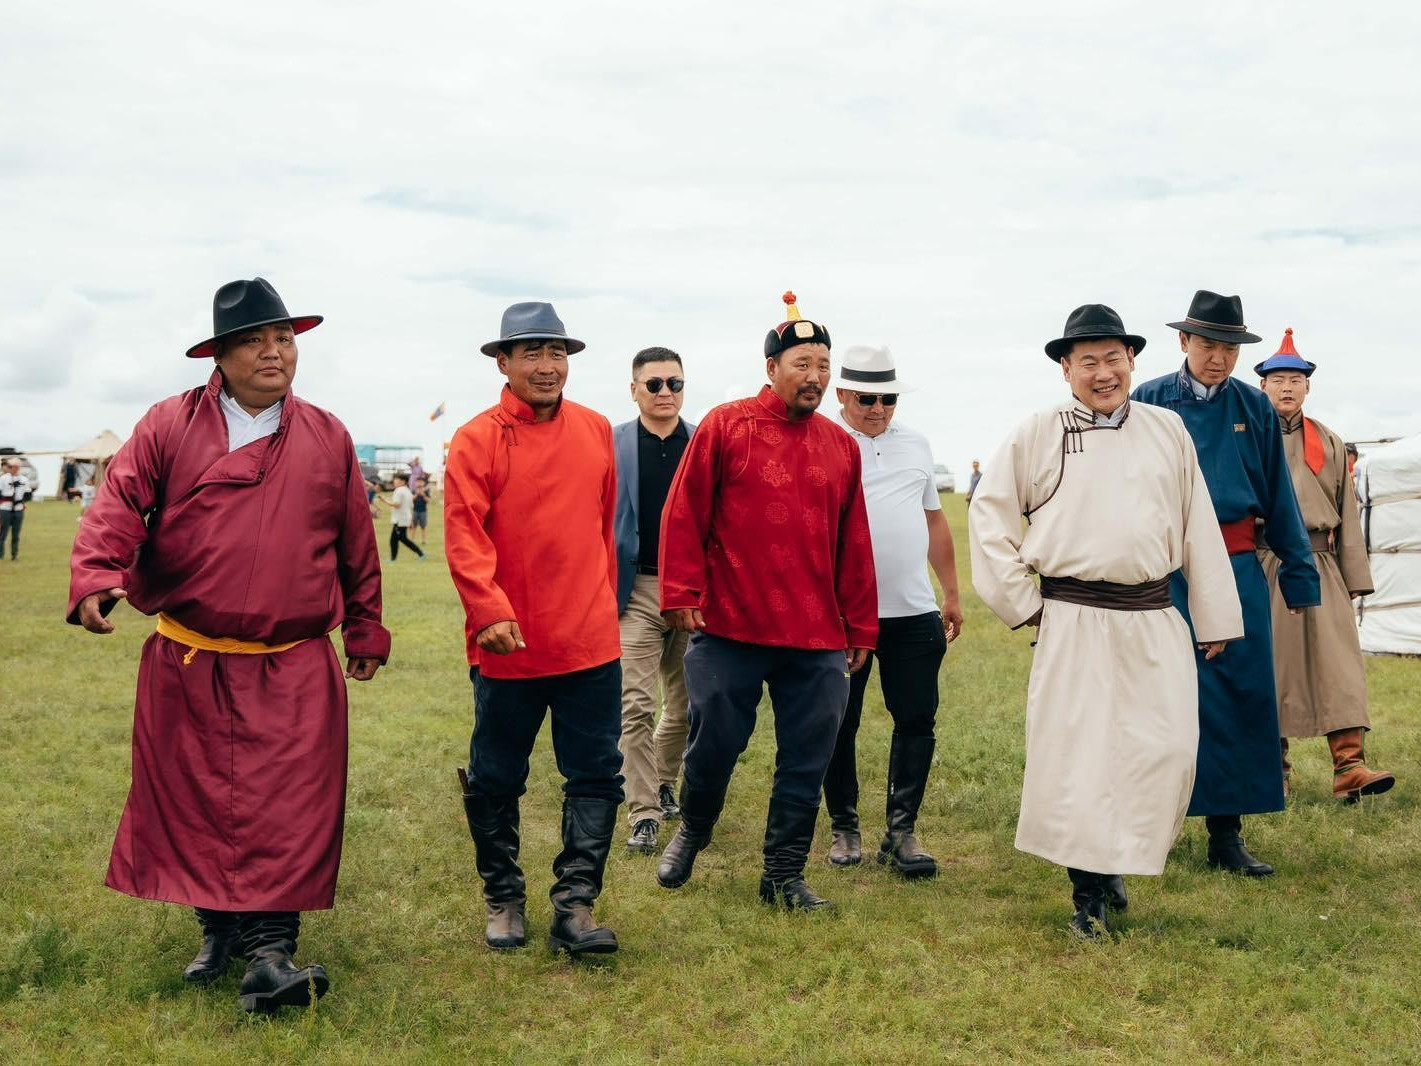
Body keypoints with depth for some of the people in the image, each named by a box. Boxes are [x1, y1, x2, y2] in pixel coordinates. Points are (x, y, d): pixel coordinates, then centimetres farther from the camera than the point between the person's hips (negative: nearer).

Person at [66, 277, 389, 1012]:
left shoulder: (328, 439, 8)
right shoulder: (169, 427, 1)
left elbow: (356, 547, 14)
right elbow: (118, 504, -9)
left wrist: (365, 632, 18)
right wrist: (97, 578, -27)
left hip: (294, 671, 0)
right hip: (187, 666, 0)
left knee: (287, 811, -8)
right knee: (195, 804, 10)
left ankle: (270, 951, -4)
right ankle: (219, 930, 27)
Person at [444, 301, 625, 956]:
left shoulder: (595, 431, 7)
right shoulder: (477, 440, -6)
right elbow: (463, 536, -15)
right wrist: (490, 610, -26)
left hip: (590, 643, 3)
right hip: (507, 646, -3)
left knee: (596, 777, 2)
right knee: (496, 780, 10)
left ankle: (574, 907, 11)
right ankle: (503, 901, 28)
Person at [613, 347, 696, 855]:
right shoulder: (610, 445, 0)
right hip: (635, 591, -2)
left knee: (685, 704, 14)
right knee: (637, 708, -6)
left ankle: (663, 783, 37)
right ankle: (643, 815, 2)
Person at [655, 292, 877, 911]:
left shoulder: (841, 446, 10)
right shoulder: (725, 426, -2)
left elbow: (853, 545, 13)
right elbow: (684, 514, -3)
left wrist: (861, 628, 12)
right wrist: (682, 593, -9)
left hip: (818, 638, 3)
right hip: (728, 628, -3)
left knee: (806, 761, 6)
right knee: (714, 744, 7)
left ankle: (784, 875, 20)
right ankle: (691, 832, 36)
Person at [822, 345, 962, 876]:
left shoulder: (916, 444, 14)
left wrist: (952, 593, 19)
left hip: (914, 613, 4)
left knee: (916, 721, 3)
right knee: (840, 724, 6)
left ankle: (901, 831, 12)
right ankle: (844, 827, 21)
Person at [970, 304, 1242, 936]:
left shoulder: (1167, 431, 10)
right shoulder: (1036, 436, 1)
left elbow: (1198, 529, 12)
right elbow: (989, 519, 5)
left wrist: (1215, 619, 12)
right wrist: (1022, 603, 0)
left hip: (1154, 619, 3)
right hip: (1074, 621, -3)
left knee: (1167, 750, 1)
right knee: (1076, 755, -1)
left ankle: (1117, 864, 25)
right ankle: (1089, 894, 14)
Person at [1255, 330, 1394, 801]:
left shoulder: (1330, 445, 13)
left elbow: (1347, 514, 12)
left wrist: (1354, 577, 6)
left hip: (1320, 565, 2)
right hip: (1262, 566, -2)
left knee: (1338, 658, -9)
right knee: (1270, 665, 3)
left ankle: (1348, 766, -14)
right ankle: (1274, 770, 13)